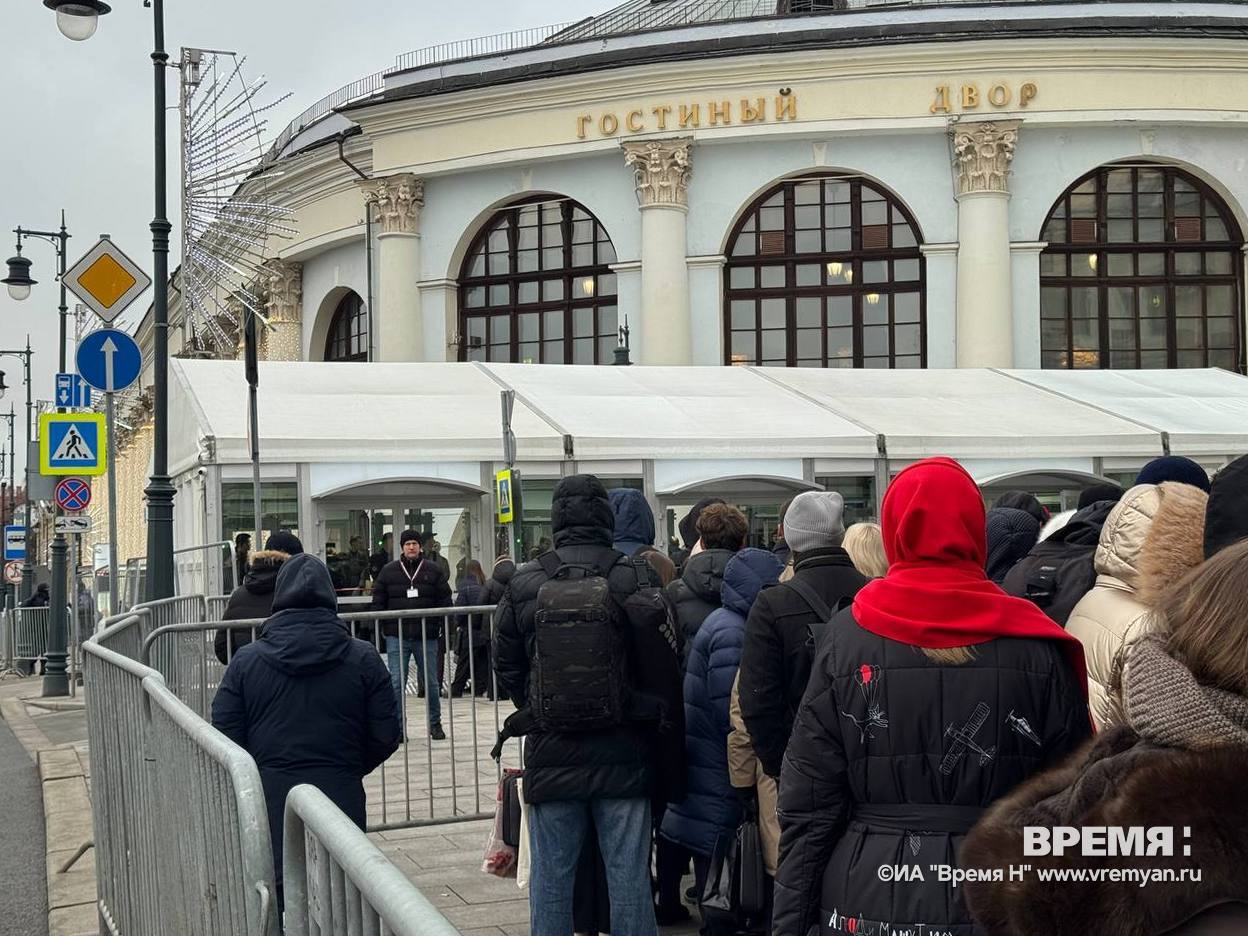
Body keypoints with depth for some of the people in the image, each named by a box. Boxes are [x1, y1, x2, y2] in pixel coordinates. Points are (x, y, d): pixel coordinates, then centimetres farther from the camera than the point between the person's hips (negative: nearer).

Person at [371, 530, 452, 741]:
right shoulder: (388, 571, 6)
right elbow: (378, 602, 7)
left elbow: (445, 600, 7)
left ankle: (435, 723, 20)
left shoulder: (434, 571, 6)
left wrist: (444, 626, -1)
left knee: (432, 682, 7)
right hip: (397, 637, -1)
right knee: (397, 682, -3)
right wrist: (382, 627, -1)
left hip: (426, 636, 1)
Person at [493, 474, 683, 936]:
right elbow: (664, 677, -4)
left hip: (551, 755, 1)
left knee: (551, 875, 8)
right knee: (629, 873, 6)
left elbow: (507, 671, 7)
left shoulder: (524, 584, -2)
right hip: (624, 754, -1)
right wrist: (670, 761, 4)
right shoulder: (635, 581, -6)